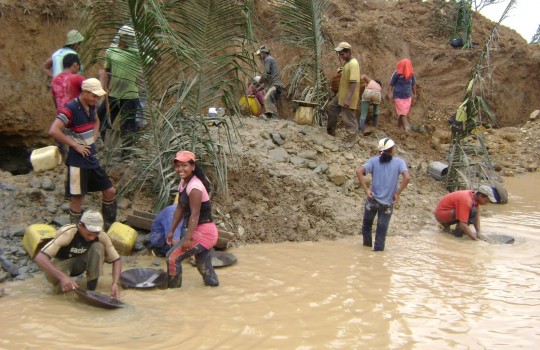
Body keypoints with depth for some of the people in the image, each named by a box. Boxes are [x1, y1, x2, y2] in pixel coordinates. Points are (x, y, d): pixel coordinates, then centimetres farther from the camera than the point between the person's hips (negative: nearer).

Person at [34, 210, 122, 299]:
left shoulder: (101, 236, -23)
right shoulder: (67, 233, -34)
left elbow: (117, 260, -14)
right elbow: (39, 258, -42)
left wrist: (115, 283, -32)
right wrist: (62, 277, -55)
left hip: (81, 262, 3)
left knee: (98, 247, -27)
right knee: (54, 275, -39)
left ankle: (92, 289, -16)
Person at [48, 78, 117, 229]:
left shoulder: (91, 107, 6)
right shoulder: (71, 109, -18)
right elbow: (53, 131, -27)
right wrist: (76, 145, -21)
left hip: (92, 159, 8)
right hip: (77, 161, -8)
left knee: (110, 191, 11)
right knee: (77, 198, 1)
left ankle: (110, 227, 26)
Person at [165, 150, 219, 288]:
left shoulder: (194, 187, -21)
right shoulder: (183, 183, 7)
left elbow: (195, 214, -24)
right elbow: (180, 209, 13)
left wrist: (187, 238, -25)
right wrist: (172, 231, 13)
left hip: (203, 232, -9)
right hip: (203, 232, 9)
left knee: (173, 256, -6)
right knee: (203, 265, 15)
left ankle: (173, 290, 6)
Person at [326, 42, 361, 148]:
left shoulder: (353, 64, -23)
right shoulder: (347, 62, 8)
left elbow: (354, 83, -28)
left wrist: (348, 99, -30)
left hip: (348, 98, -10)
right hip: (341, 95, 10)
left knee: (349, 119, -1)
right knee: (331, 107, 23)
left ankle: (350, 141, 11)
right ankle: (331, 131, 37)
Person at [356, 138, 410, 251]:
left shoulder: (374, 161, -1)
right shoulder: (399, 162, -4)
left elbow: (359, 171, -15)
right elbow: (407, 177, -18)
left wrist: (366, 189, -10)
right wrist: (397, 194, -9)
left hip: (372, 201, 1)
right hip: (387, 204, -1)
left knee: (367, 225, 23)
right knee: (381, 232, 9)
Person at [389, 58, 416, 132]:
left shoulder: (411, 73, -4)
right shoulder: (396, 73, -15)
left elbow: (413, 85, 8)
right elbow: (391, 85, -8)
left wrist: (414, 95, 13)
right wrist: (391, 95, -10)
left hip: (408, 97, 4)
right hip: (399, 97, -4)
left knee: (404, 113, 11)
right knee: (402, 114, -8)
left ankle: (399, 127, 26)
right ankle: (406, 130, -11)